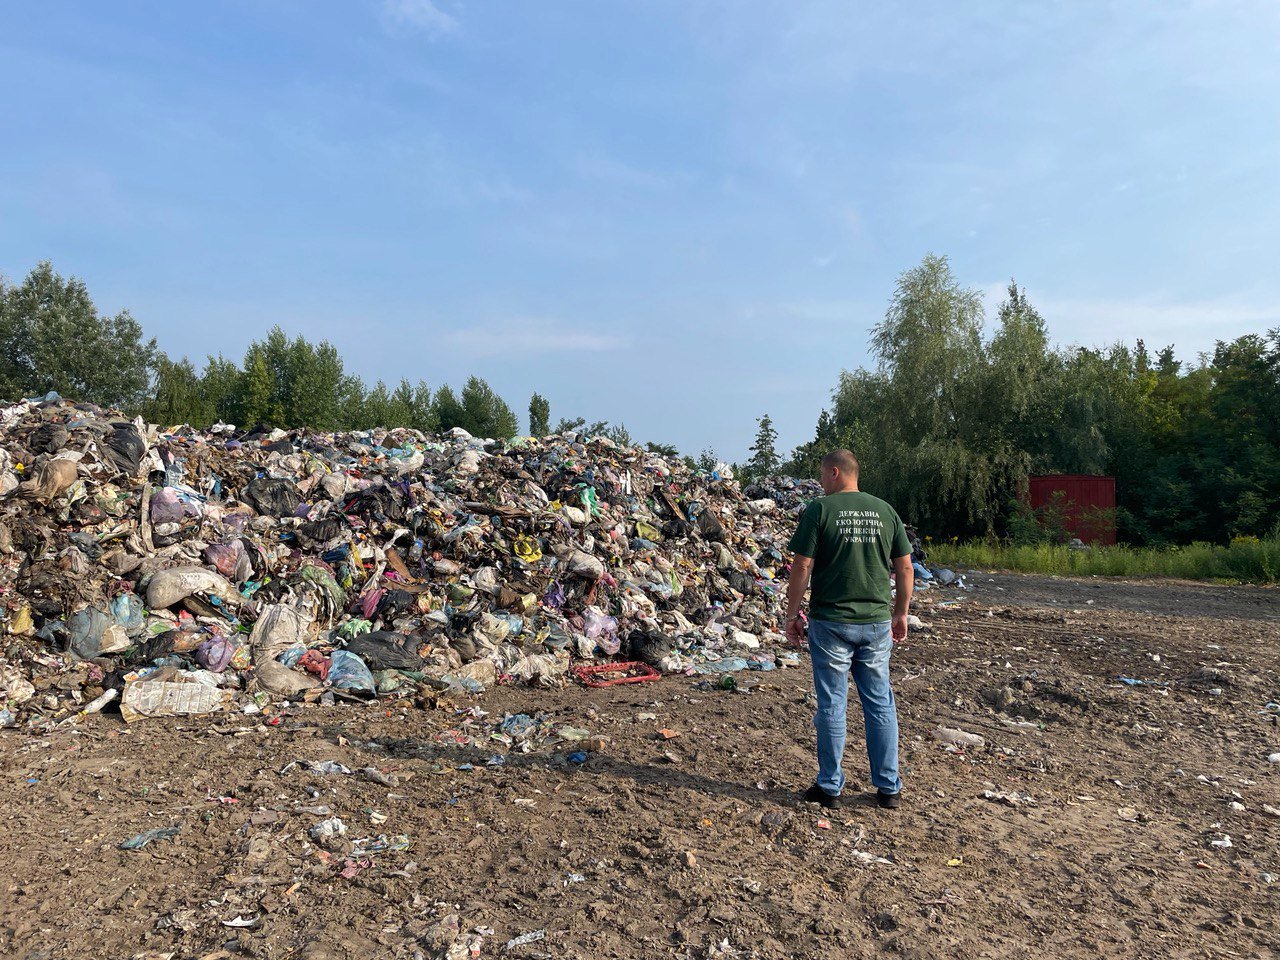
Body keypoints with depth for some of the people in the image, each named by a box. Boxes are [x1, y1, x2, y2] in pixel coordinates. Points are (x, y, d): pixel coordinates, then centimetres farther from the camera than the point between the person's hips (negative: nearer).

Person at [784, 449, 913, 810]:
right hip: (877, 622, 4)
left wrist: (792, 613, -1)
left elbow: (802, 567, -10)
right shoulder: (884, 510, 6)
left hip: (830, 621, -3)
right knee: (880, 704, 12)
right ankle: (888, 787, 18)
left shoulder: (819, 510, -7)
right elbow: (905, 568, 7)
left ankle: (829, 786, 14)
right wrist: (901, 614, 17)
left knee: (832, 706, 5)